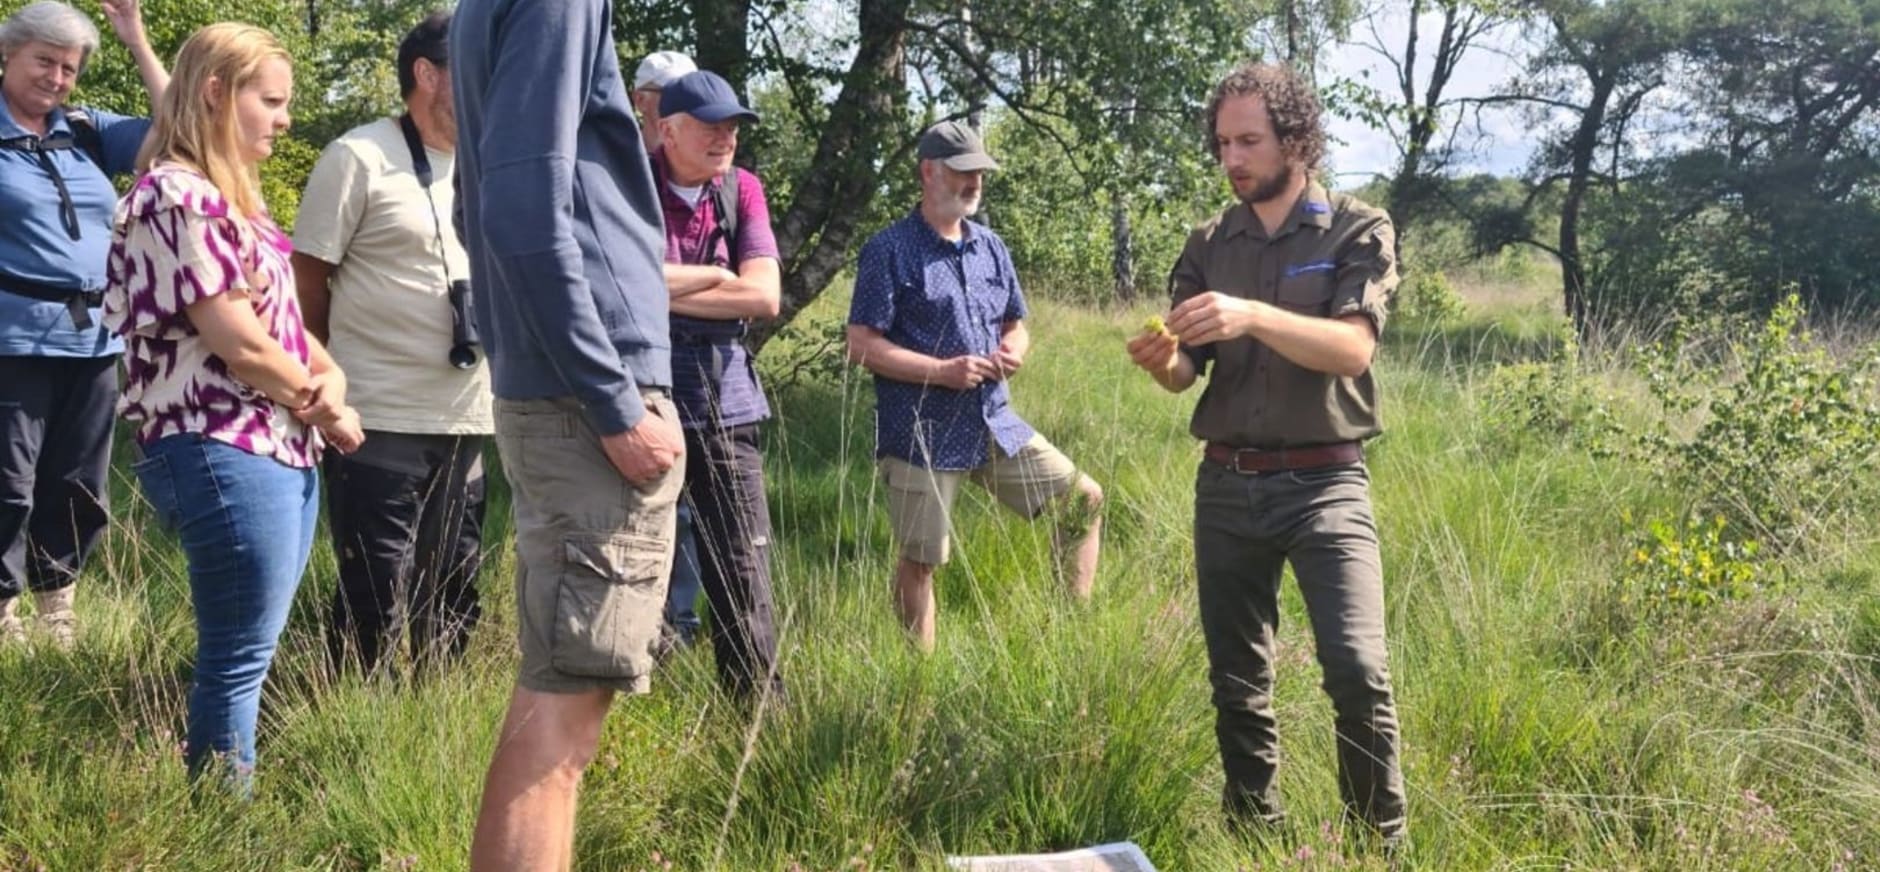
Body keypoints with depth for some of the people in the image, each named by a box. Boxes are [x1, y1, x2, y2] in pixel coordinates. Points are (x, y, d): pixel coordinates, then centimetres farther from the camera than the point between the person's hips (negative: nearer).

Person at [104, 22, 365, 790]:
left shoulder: (229, 195, 17)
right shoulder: (180, 197, -15)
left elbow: (281, 312, 20)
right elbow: (240, 344, -18)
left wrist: (329, 374, 0)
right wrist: (327, 409, -4)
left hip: (280, 451, 10)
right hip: (223, 454, -10)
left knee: (247, 650, 14)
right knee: (240, 657, -4)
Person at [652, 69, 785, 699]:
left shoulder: (742, 189, 8)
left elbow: (764, 296, -3)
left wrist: (661, 292, -9)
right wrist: (713, 275, -10)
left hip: (724, 400, 3)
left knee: (743, 568, 5)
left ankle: (760, 708, 13)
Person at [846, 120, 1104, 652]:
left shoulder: (991, 247, 12)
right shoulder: (891, 250, -9)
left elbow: (1015, 325, 21)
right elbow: (862, 346, -14)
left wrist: (1014, 350, -4)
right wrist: (944, 372, -21)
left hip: (995, 422, 7)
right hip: (922, 433, -7)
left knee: (1082, 499, 7)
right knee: (920, 561, 1)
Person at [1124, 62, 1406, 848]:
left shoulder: (1358, 231, -2)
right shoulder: (1209, 244, 9)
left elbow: (1352, 349, -16)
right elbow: (1188, 372, 7)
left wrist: (1252, 316, -30)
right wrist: (1163, 361, -17)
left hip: (1324, 483, -4)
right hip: (1226, 485, 4)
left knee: (1356, 670, -14)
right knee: (1236, 679, 10)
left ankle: (1382, 842, 1)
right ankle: (1254, 833, 23)